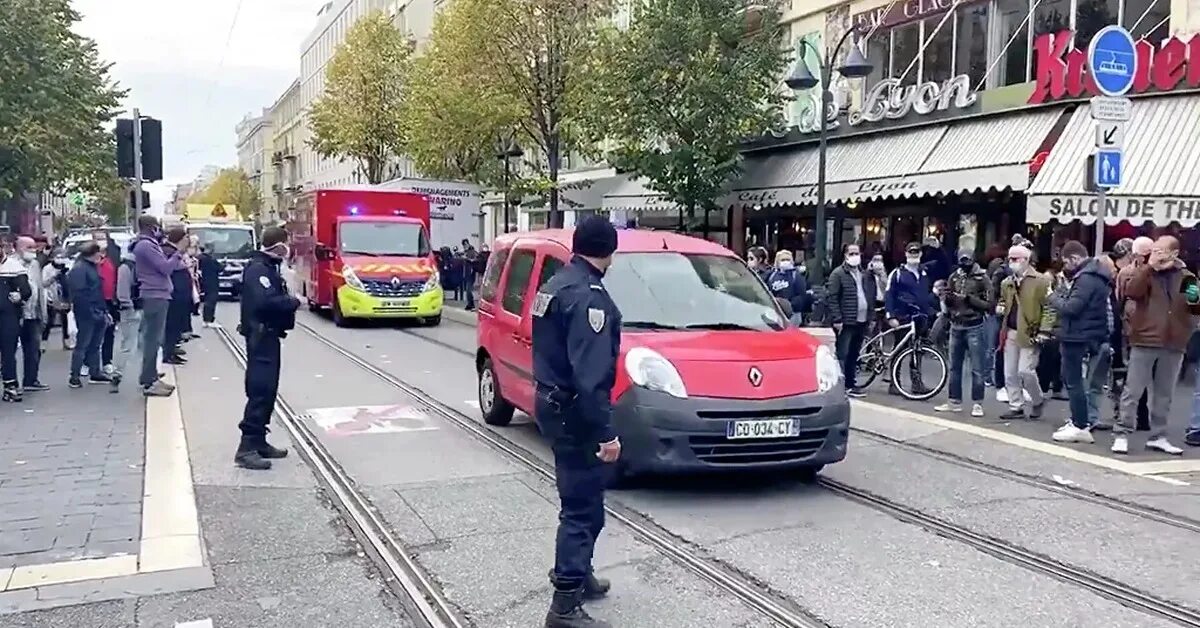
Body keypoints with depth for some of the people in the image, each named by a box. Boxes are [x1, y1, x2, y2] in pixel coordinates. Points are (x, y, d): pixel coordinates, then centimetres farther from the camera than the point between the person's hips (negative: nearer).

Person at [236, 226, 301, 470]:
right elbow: (266, 301, -30)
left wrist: (287, 299, -3)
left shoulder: (268, 267, 16)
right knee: (261, 390, -12)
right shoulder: (258, 269, -17)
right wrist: (294, 302, -16)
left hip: (267, 336, 11)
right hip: (261, 336, -11)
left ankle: (259, 442, 22)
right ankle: (247, 448, -11)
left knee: (267, 389, 14)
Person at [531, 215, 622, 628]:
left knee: (579, 499, 22)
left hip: (551, 402, 10)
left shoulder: (555, 285, 11)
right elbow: (590, 373, -27)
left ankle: (578, 575, 36)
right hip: (574, 411, -10)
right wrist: (606, 432, -26)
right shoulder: (588, 295, -20)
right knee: (583, 507, -4)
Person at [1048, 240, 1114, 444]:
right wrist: (1062, 295, -1)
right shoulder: (1089, 275, 15)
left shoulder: (1087, 278, -18)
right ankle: (1078, 420, 26)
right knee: (1070, 378, 18)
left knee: (1073, 380, -5)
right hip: (1078, 335, 11)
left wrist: (1054, 297, -7)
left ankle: (1081, 427, -1)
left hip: (1077, 336, -11)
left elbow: (1071, 307, -24)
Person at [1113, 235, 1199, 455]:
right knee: (1133, 391, -2)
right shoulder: (1145, 272, 1)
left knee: (1164, 395, 11)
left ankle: (1158, 437, 21)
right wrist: (1149, 266, -21)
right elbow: (1131, 292, -18)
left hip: (1174, 345, 4)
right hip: (1144, 342, -3)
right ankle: (1121, 435, 2)